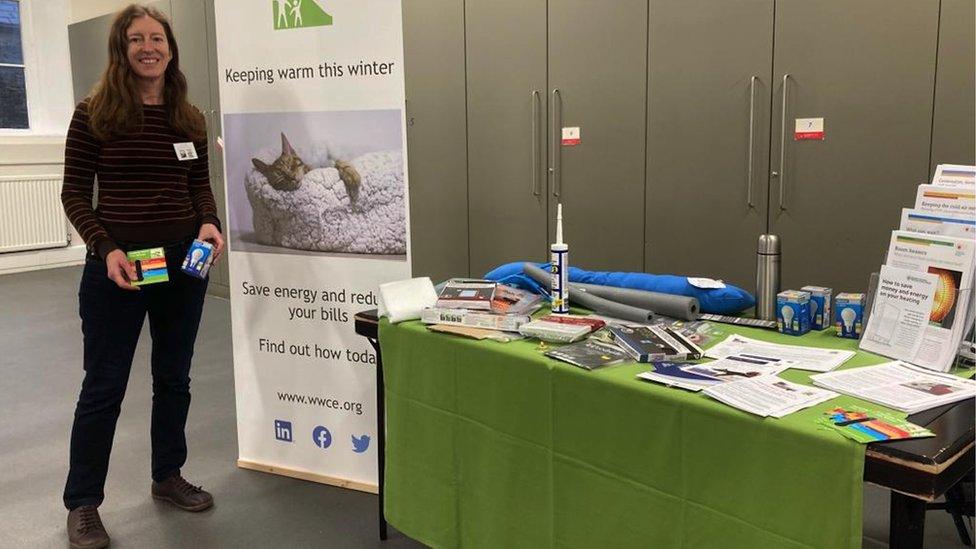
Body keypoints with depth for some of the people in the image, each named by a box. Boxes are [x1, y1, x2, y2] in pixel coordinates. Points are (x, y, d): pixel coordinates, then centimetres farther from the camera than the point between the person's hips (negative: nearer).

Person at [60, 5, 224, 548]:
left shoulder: (190, 119, 5)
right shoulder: (94, 115, -6)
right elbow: (75, 194, -5)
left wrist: (210, 223, -8)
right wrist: (106, 249, -18)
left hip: (184, 261, 4)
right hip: (116, 264, -4)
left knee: (174, 377, 14)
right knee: (104, 385, 4)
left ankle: (168, 476, 33)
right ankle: (83, 502, 19)